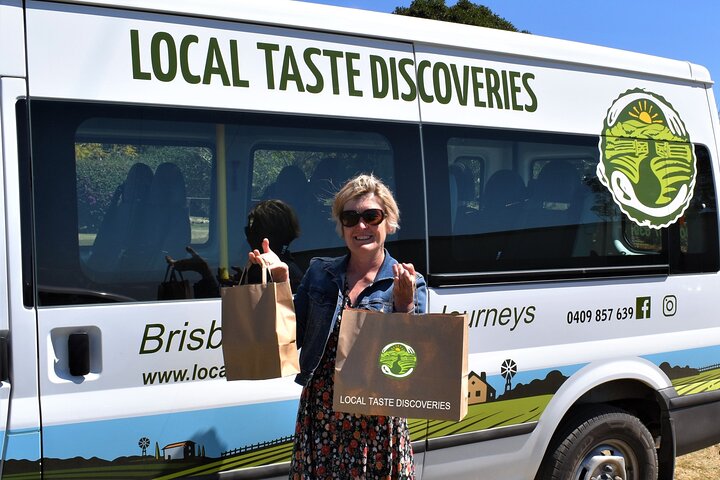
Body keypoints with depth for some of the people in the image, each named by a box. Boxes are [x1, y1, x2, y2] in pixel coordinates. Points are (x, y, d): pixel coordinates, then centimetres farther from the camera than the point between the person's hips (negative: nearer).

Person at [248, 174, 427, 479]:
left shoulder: (409, 284, -3)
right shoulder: (319, 273, 6)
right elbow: (294, 338, 5)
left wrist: (404, 305, -22)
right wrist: (280, 279, -3)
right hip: (319, 414, 3)